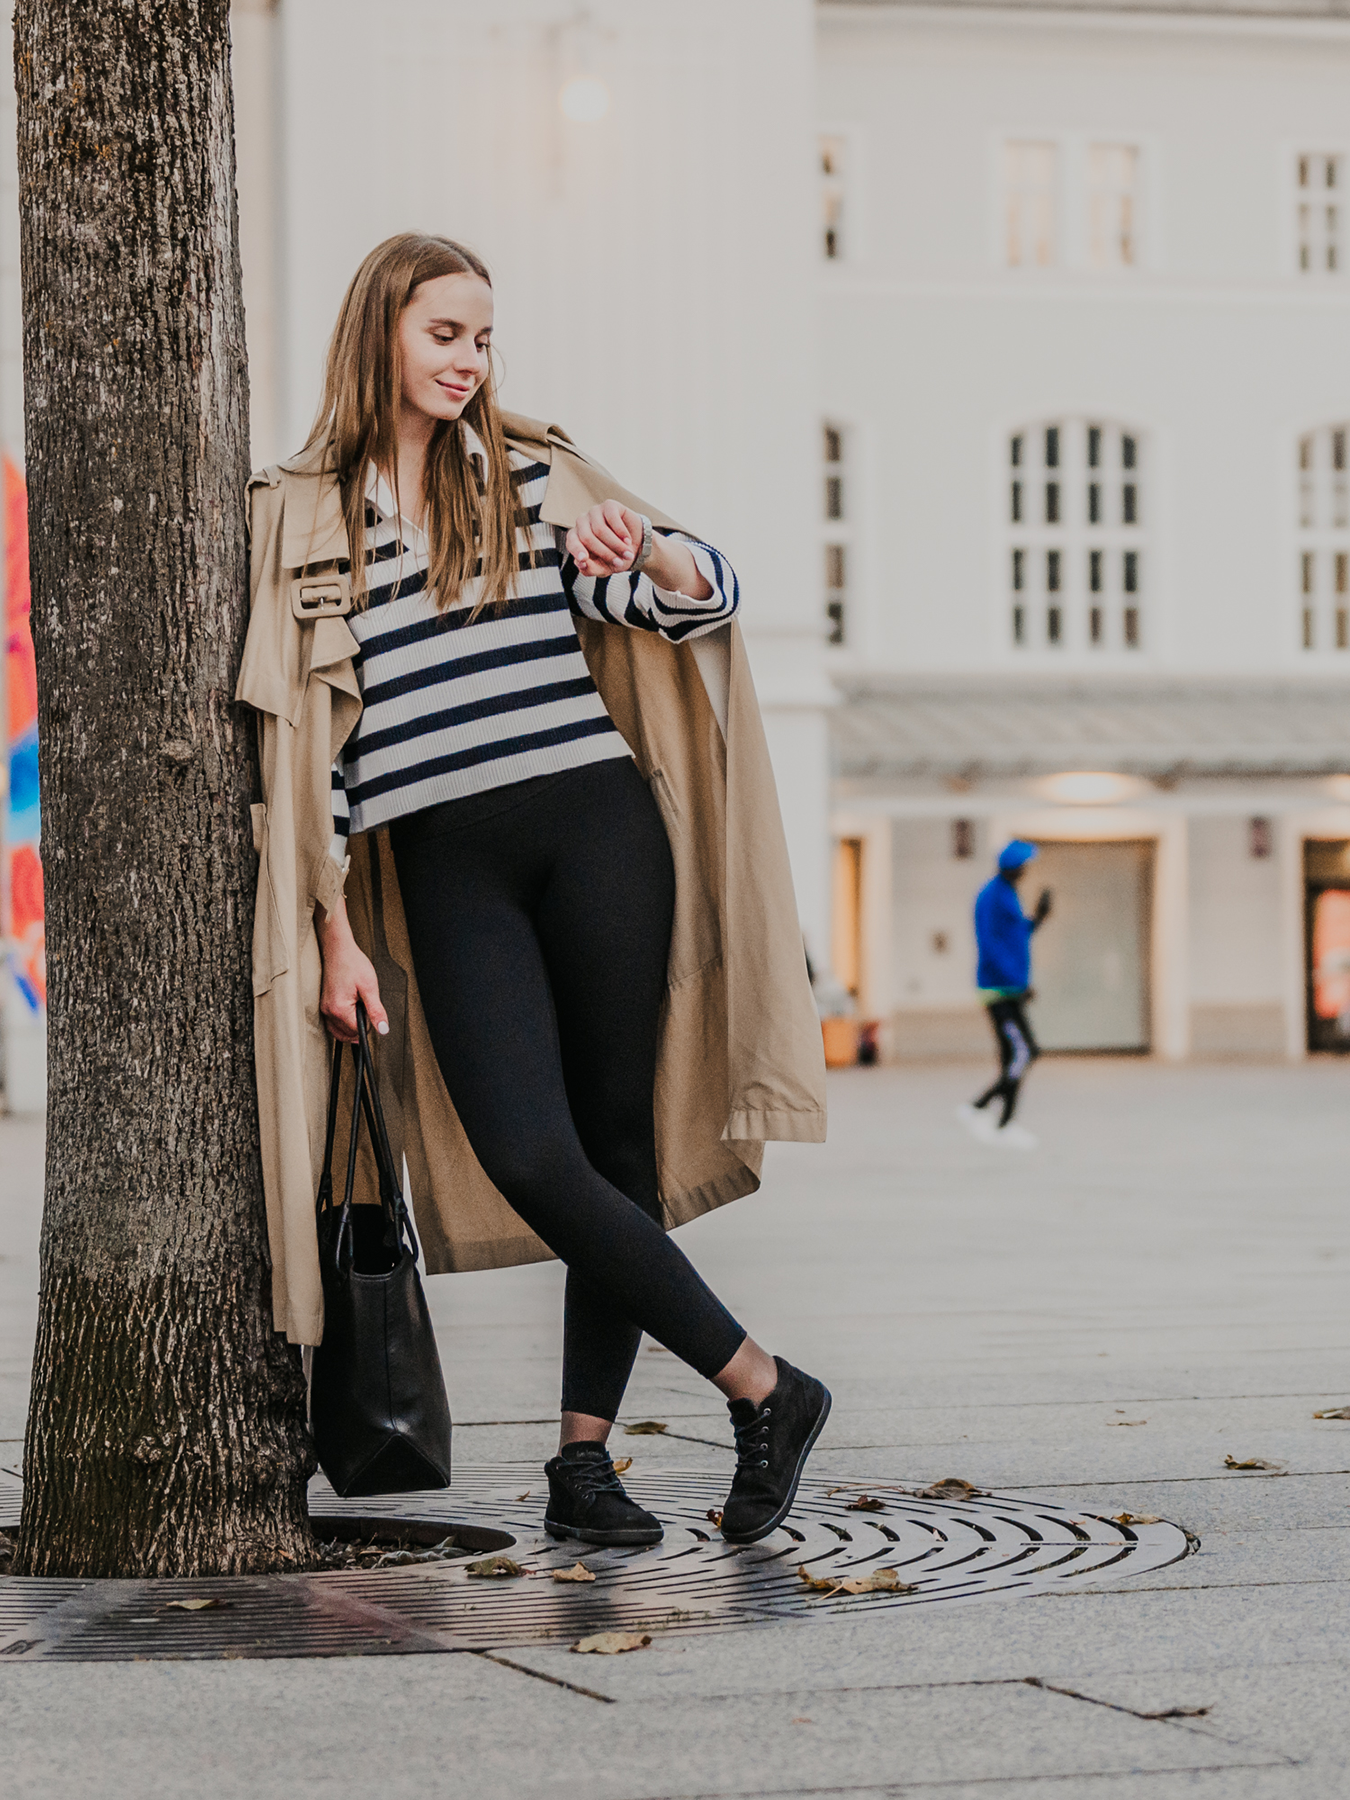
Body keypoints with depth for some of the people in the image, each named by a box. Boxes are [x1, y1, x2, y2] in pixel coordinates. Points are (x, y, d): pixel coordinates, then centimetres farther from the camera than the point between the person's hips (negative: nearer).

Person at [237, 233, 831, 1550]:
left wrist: (641, 549, -21)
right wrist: (335, 929, 2)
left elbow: (707, 599, 3)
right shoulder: (299, 516, 9)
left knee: (621, 1145, -1)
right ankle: (761, 1387, -4)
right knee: (528, 1158, -15)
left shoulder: (536, 475, 10)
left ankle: (582, 1460, 9)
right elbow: (299, 733, 8)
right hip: (444, 867, -1)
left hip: (594, 829, 1)